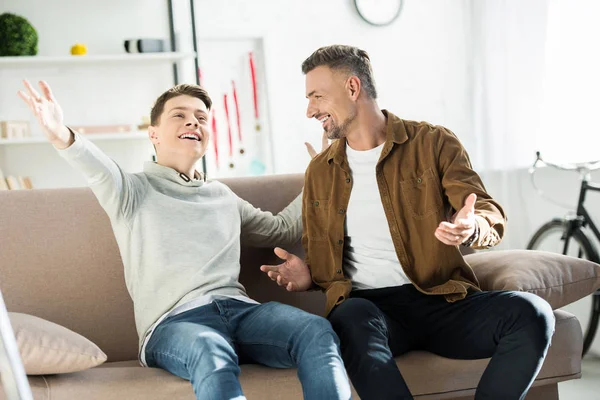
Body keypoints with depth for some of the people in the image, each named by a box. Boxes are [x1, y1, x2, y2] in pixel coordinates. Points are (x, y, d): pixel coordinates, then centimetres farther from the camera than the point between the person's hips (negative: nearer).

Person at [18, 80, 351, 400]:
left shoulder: (224, 197, 29)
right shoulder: (133, 191, 13)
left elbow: (284, 229, 39)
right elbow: (98, 168, -10)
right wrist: (63, 137, -33)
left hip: (237, 308, 5)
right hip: (173, 321, -4)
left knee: (317, 332, -29)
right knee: (213, 357, -42)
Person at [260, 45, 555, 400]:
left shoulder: (433, 143, 7)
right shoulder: (319, 171, 16)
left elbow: (493, 217, 0)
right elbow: (320, 260, 23)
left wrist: (471, 228, -24)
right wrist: (308, 276, -1)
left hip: (441, 300, 0)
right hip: (369, 304, 0)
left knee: (531, 312, -28)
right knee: (352, 317, -37)